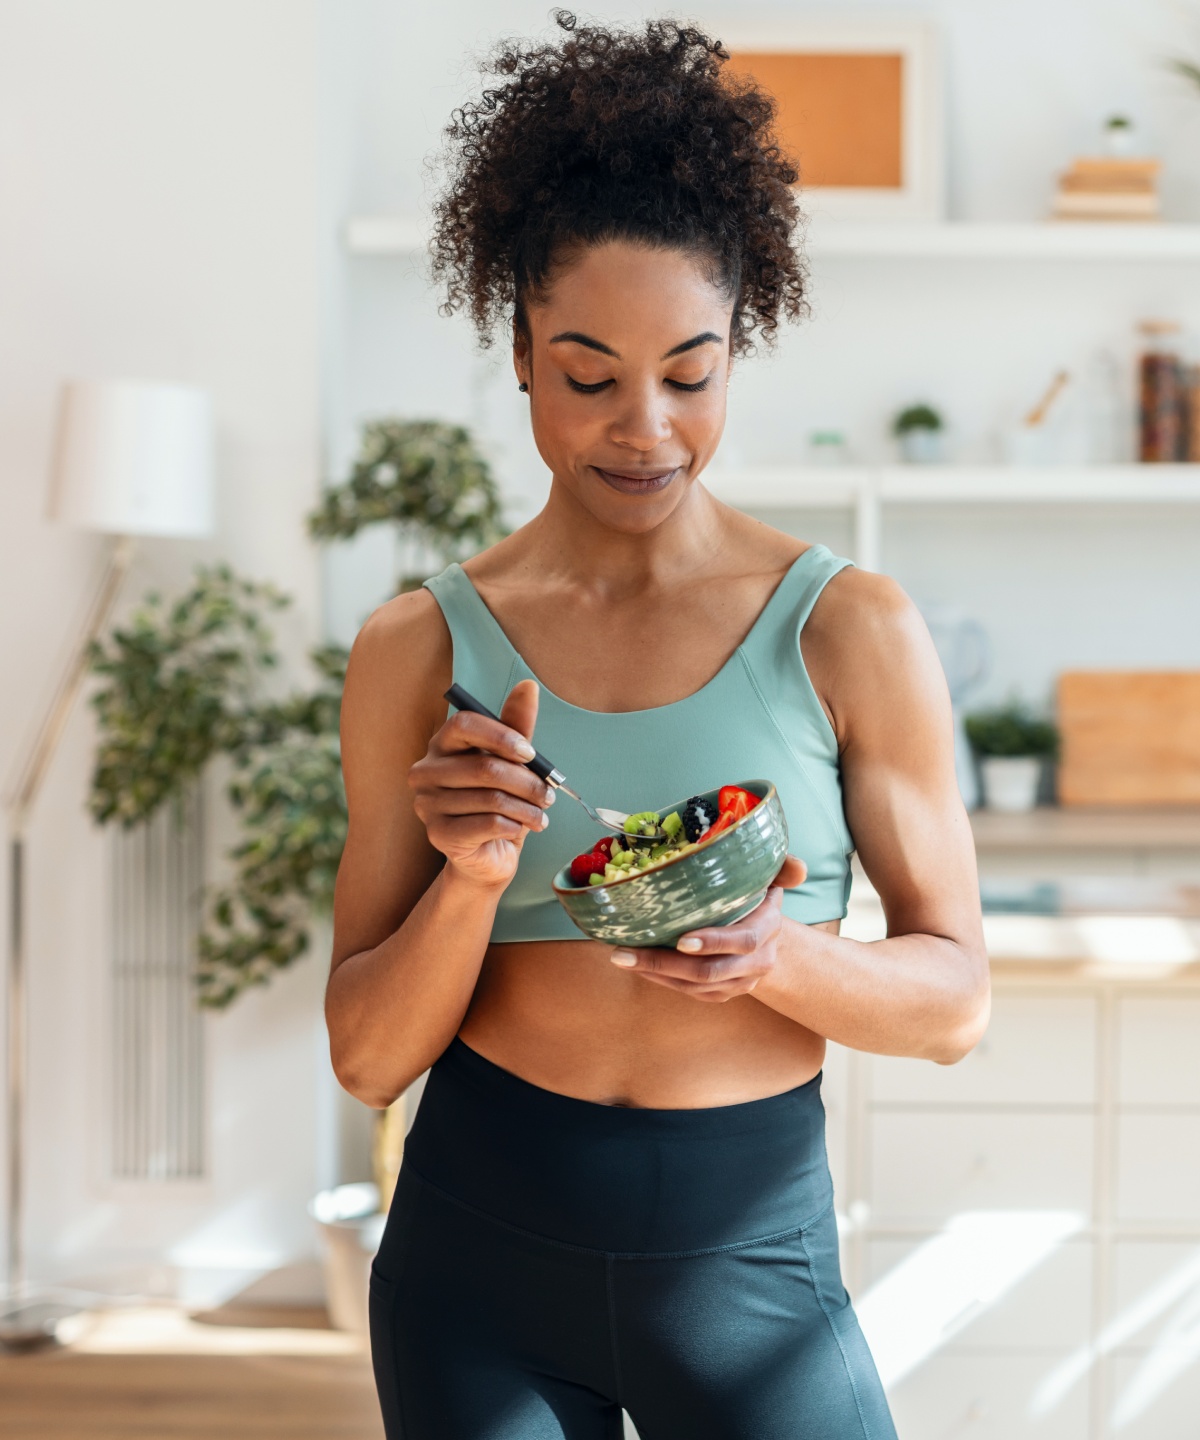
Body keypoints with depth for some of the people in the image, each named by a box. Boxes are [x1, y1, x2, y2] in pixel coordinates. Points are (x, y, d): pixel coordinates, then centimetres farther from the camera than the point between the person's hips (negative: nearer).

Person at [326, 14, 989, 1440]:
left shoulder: (850, 631, -6)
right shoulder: (420, 649, -3)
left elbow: (954, 996, -1)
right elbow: (368, 1056, -1)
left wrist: (782, 960, -20)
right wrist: (471, 884, -20)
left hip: (748, 1254, -1)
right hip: (478, 1258, 1)